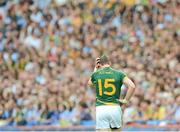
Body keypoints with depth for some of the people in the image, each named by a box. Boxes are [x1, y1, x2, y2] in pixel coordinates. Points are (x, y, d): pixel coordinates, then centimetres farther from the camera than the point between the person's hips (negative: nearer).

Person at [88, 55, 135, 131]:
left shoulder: (96, 74, 5)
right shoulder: (119, 74, 1)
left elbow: (90, 84, 29)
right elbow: (132, 86, -9)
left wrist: (95, 68, 30)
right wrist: (126, 100, 0)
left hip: (100, 109, 0)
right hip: (115, 107, 0)